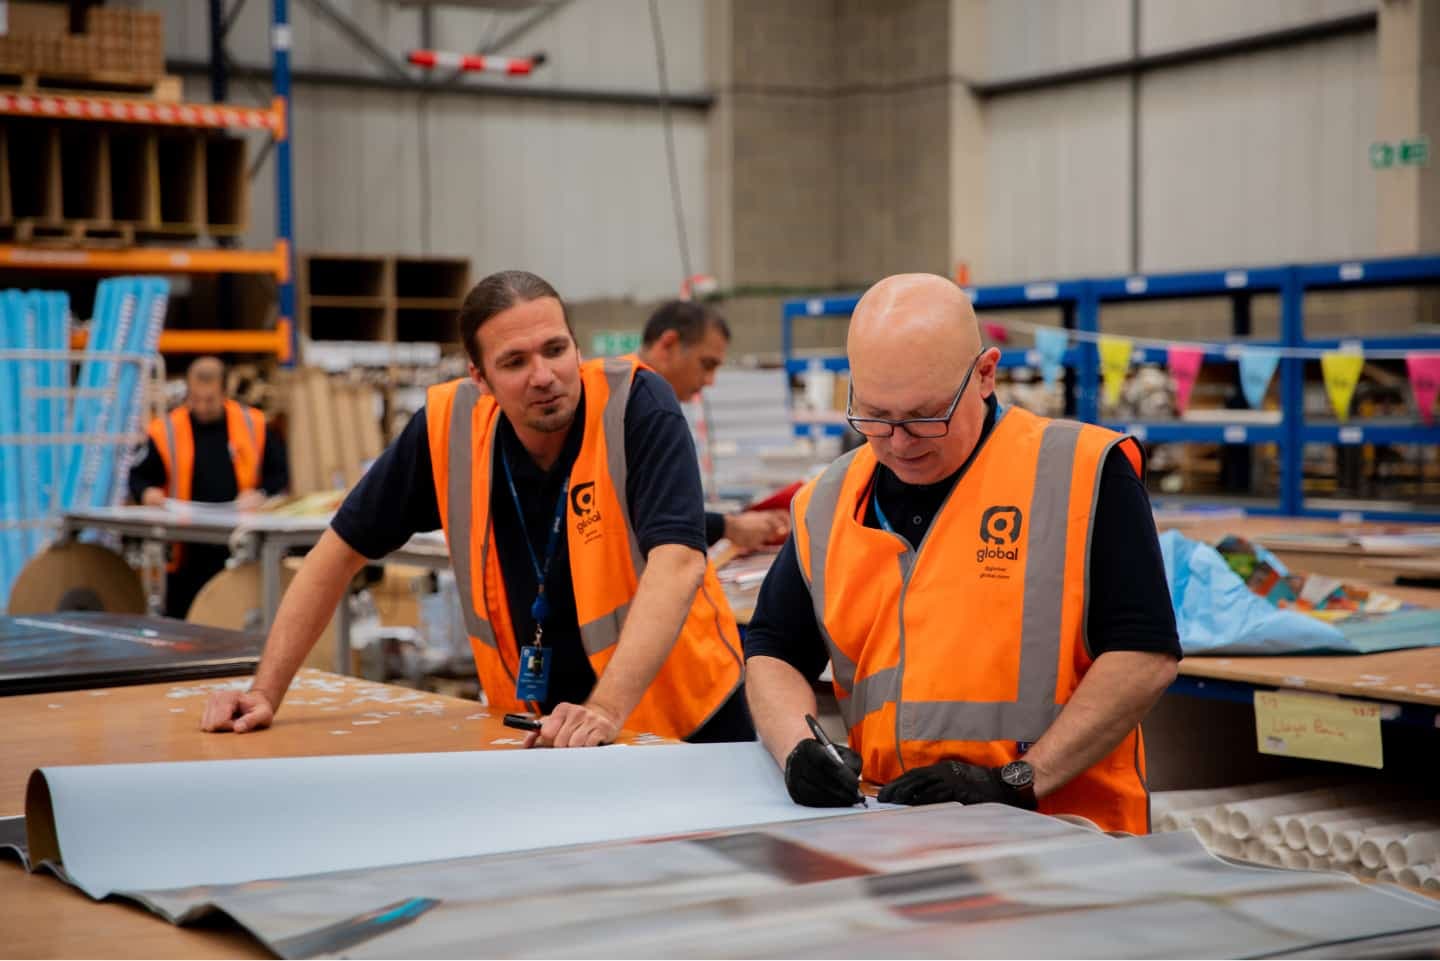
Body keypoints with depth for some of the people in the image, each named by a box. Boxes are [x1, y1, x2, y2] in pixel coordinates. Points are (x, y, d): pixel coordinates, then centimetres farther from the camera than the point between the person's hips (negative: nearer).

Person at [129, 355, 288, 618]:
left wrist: (261, 493, -9)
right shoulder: (166, 430, 1)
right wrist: (147, 492, -12)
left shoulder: (253, 425, 3)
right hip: (188, 552, 0)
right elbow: (139, 477, 9)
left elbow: (279, 473, 10)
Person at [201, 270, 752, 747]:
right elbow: (342, 550, 2)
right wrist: (266, 693, -2)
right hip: (541, 738, 3)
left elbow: (676, 563, -30)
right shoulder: (448, 425, -9)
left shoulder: (635, 406, -18)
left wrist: (603, 711, -42)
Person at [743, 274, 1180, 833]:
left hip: (1060, 835, -5)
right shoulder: (826, 504, 11)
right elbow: (772, 655, 16)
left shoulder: (1081, 473, -5)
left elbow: (1143, 656, -9)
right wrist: (799, 750, -5)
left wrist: (1016, 781, -15)